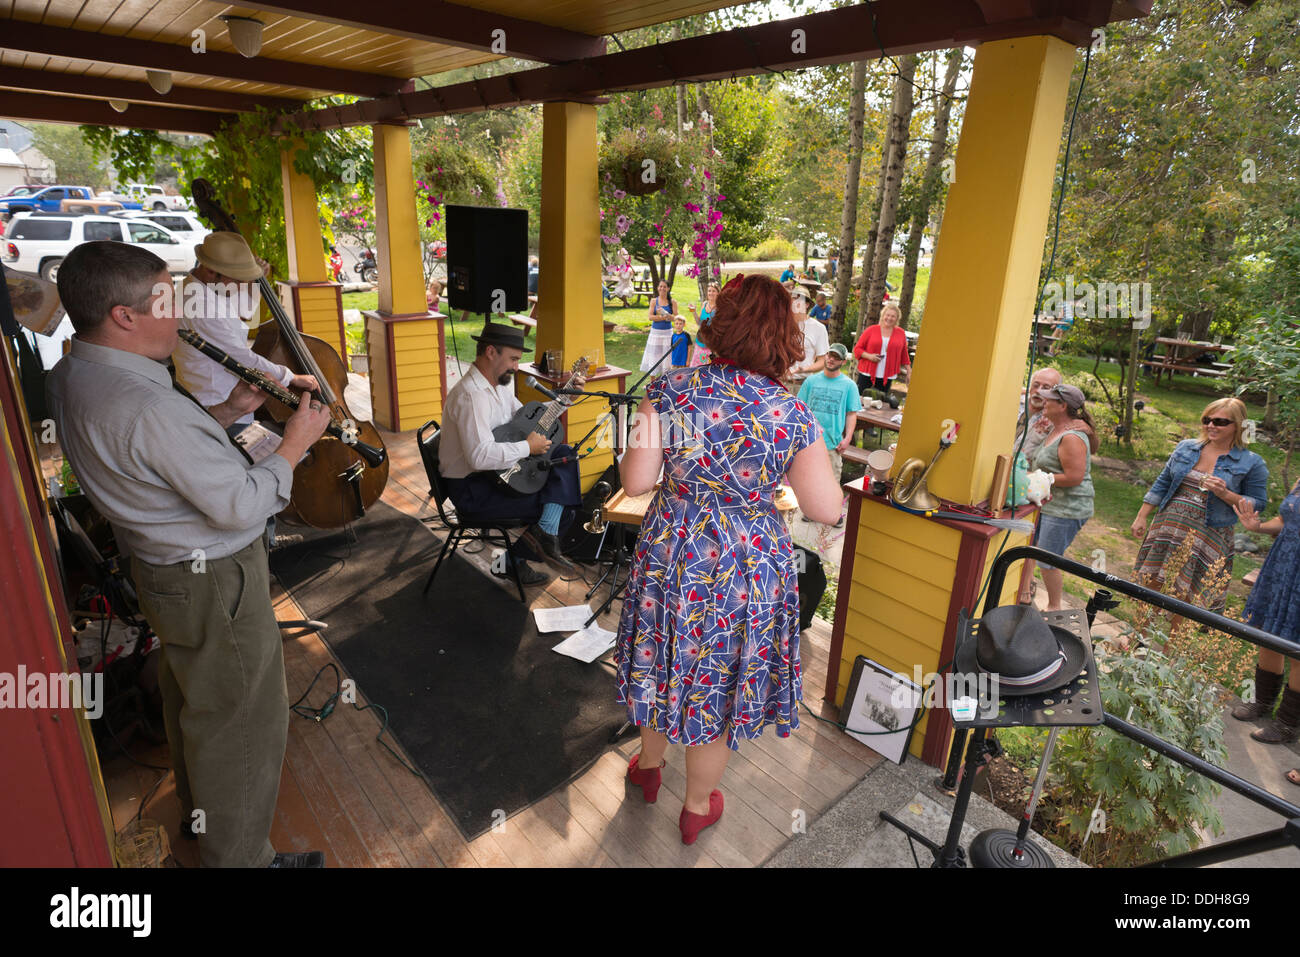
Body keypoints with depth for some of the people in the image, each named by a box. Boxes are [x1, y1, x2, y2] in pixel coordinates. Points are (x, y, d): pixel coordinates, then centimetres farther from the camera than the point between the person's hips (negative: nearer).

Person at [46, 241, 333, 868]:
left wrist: (222, 413, 5)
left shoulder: (73, 376, 0)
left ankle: (198, 810, 51)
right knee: (241, 722, 6)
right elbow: (242, 507, -27)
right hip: (214, 582, -10)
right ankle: (239, 856, 25)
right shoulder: (148, 406, -31)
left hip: (160, 567, 10)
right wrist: (294, 444, -15)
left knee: (188, 698, 28)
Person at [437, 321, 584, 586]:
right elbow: (481, 456, -35)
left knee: (564, 454, -2)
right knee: (562, 507, -9)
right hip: (472, 490, -10)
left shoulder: (498, 386, 8)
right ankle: (510, 561, 6)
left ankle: (545, 531, -12)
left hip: (499, 472, 10)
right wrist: (527, 447, -24)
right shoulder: (471, 395, -24)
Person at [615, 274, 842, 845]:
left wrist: (649, 453, 9)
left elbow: (635, 482, -12)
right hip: (747, 566, -1)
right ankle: (698, 807, 42)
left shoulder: (670, 390, -14)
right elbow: (827, 510, -11)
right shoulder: (791, 414, -16)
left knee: (667, 662, 26)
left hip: (671, 555, 2)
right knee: (721, 676, 19)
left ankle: (648, 766, 52)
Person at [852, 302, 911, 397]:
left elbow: (904, 355, 17)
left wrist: (909, 370, 14)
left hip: (887, 377, 1)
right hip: (867, 375, -1)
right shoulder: (871, 330, 2)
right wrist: (869, 356, -13)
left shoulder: (901, 333, 8)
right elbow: (857, 349, 3)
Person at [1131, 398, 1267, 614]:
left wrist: (1225, 494, -17)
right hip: (1168, 527, 3)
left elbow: (1258, 503, 1)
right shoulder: (1186, 447, 8)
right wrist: (1141, 517, 9)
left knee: (1184, 598, 1)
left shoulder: (1251, 463, -1)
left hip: (1207, 537, -3)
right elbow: (1161, 484, 12)